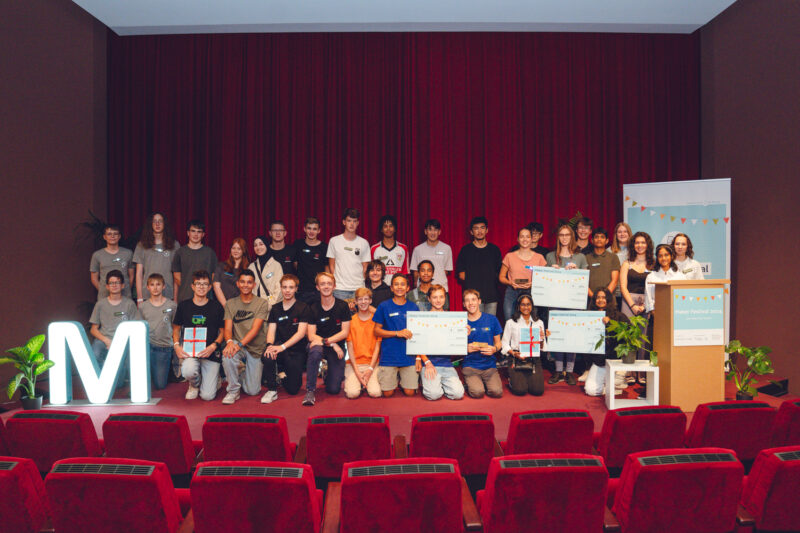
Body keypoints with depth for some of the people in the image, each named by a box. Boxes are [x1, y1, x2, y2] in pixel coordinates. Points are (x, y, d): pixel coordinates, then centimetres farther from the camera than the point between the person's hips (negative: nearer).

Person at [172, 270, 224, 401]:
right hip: (189, 351, 1)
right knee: (188, 371, -34)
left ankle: (215, 380, 28)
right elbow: (176, 328, 15)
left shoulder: (216, 307, 3)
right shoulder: (184, 306, 6)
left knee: (207, 396, -11)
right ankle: (194, 385, 5)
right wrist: (176, 345, -4)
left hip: (210, 352, -1)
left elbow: (223, 331, 8)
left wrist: (213, 346, -10)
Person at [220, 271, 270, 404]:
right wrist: (229, 341, -28)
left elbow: (255, 329, -14)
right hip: (237, 345, 1)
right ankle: (233, 390, -14)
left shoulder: (262, 303, -4)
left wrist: (240, 344, -29)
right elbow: (228, 328, -4)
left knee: (253, 391, -5)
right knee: (227, 353, -36)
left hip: (256, 349, -1)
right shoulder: (230, 304, 4)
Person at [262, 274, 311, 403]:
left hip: (297, 351, -2)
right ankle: (272, 390, -15)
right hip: (280, 347, 2)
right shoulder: (275, 309, 9)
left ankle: (285, 374, 28)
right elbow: (271, 331, 1)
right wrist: (270, 345, -23)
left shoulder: (303, 308, -2)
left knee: (293, 389, -7)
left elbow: (301, 333, -12)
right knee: (268, 354, -34)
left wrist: (283, 346, -26)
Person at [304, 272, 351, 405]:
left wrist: (324, 341, -20)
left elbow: (345, 332, -7)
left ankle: (329, 374, 28)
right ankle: (310, 391, -27)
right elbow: (311, 336, -8)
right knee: (315, 351, -39)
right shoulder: (313, 308, -3)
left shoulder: (343, 306, -3)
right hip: (319, 344, 0)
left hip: (337, 347, 0)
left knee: (334, 389, -9)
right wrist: (332, 344, -22)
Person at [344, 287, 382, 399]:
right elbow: (350, 347, 0)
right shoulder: (351, 321, 4)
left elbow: (377, 346, 1)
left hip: (372, 362, 0)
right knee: (352, 393, -23)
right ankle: (350, 380, 8)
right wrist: (357, 371, -10)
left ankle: (369, 380, 8)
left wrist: (370, 369, -10)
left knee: (375, 393, -23)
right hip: (354, 363, 0)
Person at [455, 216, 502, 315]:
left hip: (492, 295, 2)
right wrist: (473, 282, -2)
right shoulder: (466, 250, 6)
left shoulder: (494, 249, 13)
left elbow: (500, 272, 15)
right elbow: (461, 274, 6)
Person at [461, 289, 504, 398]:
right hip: (470, 365, -2)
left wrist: (494, 349, -10)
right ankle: (470, 383, 7)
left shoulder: (491, 319, 6)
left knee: (497, 391, -23)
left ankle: (484, 383, 9)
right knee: (477, 392, -27)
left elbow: (498, 343, 13)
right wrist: (465, 348, -16)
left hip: (489, 365, 2)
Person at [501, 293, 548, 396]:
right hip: (517, 360, -2)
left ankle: (529, 379, 18)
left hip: (534, 359, 2)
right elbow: (505, 343, 2)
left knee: (538, 390, -16)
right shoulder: (511, 322, 6)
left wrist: (541, 339, -9)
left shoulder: (539, 323, 14)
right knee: (520, 390, -18)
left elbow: (543, 348, 12)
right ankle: (512, 379, 17)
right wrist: (514, 353, -15)